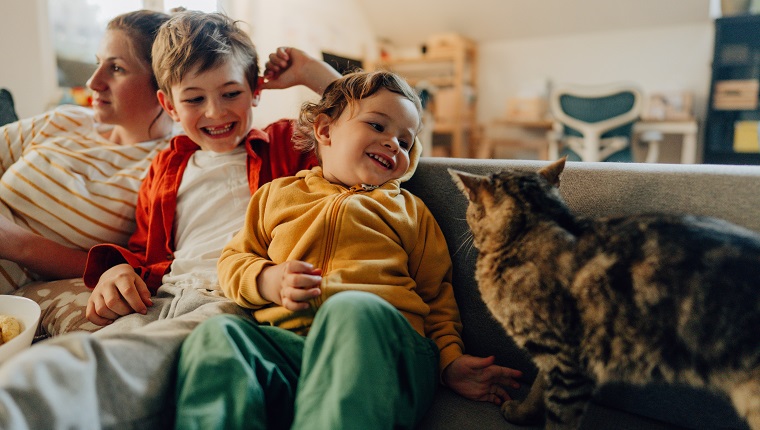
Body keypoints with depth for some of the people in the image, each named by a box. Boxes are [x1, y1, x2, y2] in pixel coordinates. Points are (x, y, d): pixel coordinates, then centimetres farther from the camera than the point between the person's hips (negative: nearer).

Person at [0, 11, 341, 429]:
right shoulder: (166, 168, 31)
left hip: (237, 299, -3)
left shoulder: (285, 144, 19)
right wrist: (116, 270, 11)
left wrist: (308, 70, 14)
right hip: (162, 299, 4)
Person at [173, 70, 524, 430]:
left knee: (353, 308, -36)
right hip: (283, 340, 2)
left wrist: (450, 359, 4)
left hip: (383, 340, -1)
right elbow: (233, 259, 23)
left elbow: (436, 295, 20)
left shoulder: (409, 209, 24)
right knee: (216, 334, -28)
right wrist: (268, 281, 0)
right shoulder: (277, 194, 25)